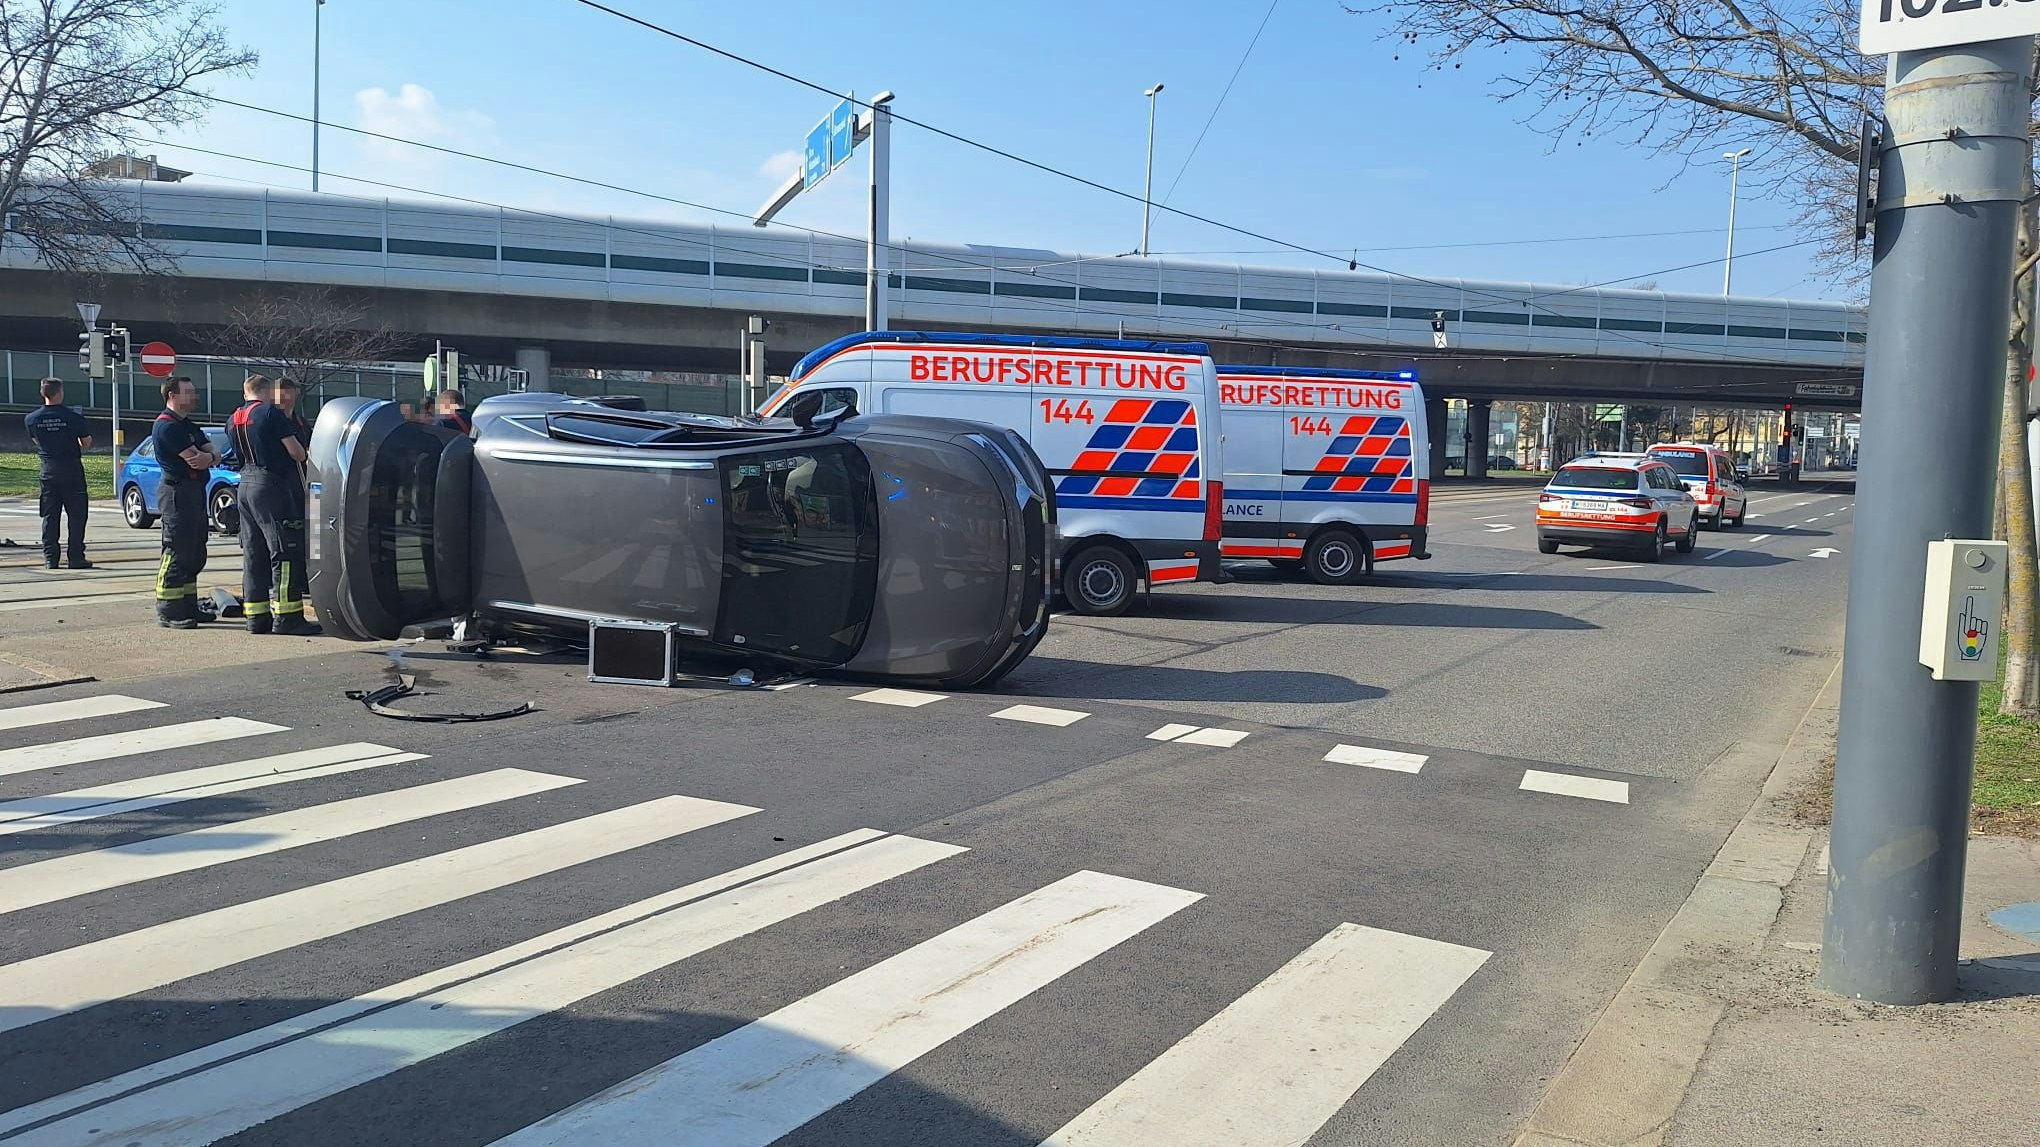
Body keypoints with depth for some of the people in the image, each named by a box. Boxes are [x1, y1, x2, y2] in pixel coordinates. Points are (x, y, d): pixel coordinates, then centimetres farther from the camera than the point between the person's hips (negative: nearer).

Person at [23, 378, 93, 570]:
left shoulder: (31, 419, 0)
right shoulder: (74, 417, -11)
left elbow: (36, 441, 14)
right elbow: (87, 444, -4)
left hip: (48, 470, 3)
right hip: (72, 470, -3)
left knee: (49, 516, 8)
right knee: (76, 515, 2)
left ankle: (50, 558, 7)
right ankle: (76, 558, 0)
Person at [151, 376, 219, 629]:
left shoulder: (190, 426, 20)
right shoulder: (166, 425, -10)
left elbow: (215, 455, 8)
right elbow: (193, 459, -19)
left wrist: (208, 457, -14)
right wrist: (210, 457, 1)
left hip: (195, 492, 10)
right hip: (177, 492, -10)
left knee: (195, 555, 13)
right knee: (176, 553, -9)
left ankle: (188, 607, 21)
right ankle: (167, 613, -6)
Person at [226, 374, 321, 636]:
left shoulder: (233, 420, 14)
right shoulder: (272, 413, -10)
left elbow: (240, 456, 18)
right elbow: (296, 451, -12)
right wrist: (303, 455, 8)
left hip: (246, 484, 8)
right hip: (274, 484, -8)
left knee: (253, 553, 10)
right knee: (286, 551, -7)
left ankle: (256, 616, 13)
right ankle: (286, 617, -10)